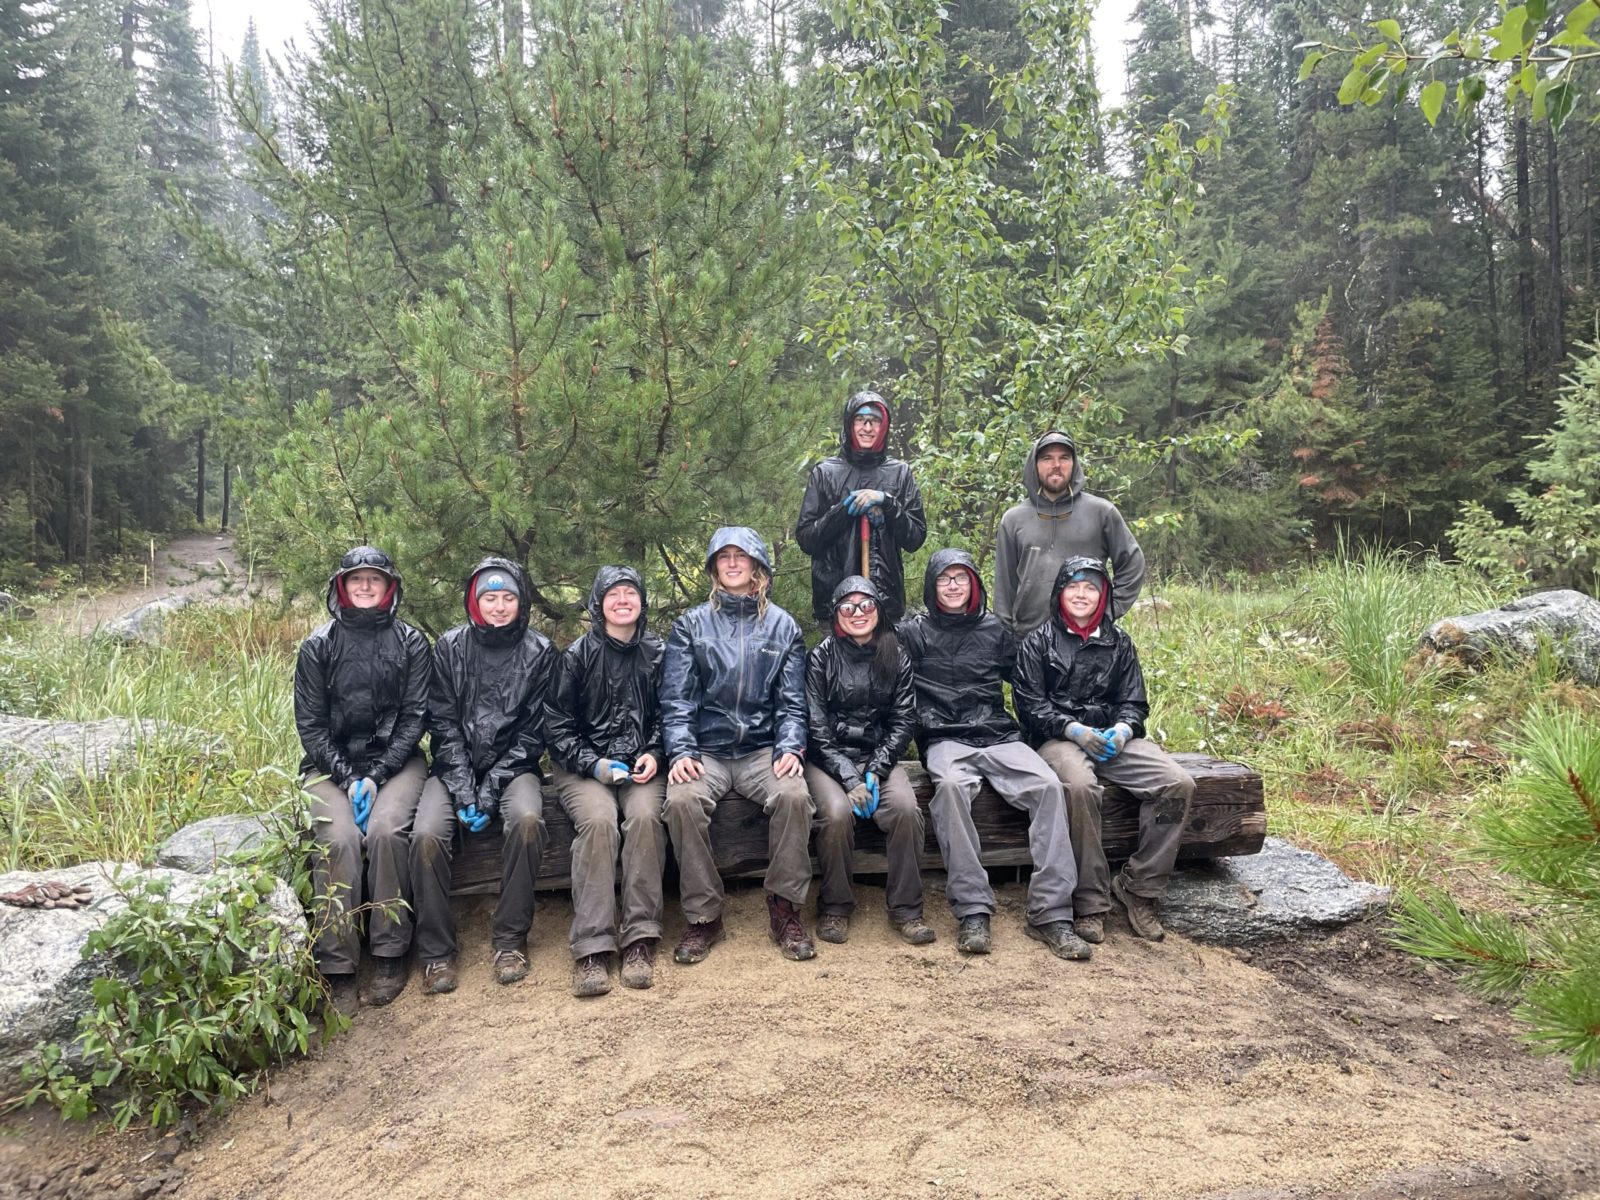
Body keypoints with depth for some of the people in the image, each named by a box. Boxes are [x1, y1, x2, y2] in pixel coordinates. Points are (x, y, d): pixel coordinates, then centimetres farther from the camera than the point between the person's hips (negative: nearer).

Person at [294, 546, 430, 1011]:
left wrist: (377, 775, -12)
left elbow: (414, 716, 0)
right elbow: (309, 723, 2)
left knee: (386, 830, -28)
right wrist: (348, 778, -11)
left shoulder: (410, 642, 5)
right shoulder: (318, 645, 5)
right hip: (331, 764, 1)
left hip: (395, 759, 0)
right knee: (339, 838, -26)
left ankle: (390, 956, -15)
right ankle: (337, 968, -19)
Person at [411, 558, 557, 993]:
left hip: (512, 765, -1)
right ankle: (436, 950, -9)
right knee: (427, 835, -26)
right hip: (456, 766, 1)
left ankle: (509, 939, -15)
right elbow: (443, 724, -1)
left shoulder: (539, 651, 1)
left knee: (527, 820, -31)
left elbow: (532, 731, -2)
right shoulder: (450, 646, 3)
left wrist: (491, 791, -12)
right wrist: (464, 790, -13)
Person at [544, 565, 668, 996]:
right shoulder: (578, 654, 2)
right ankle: (591, 948, -30)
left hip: (641, 764, 2)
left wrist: (654, 755, -3)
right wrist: (593, 764, -10)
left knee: (645, 816, -30)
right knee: (598, 820, -31)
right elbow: (557, 721, 2)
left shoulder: (657, 653, 8)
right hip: (584, 764, -1)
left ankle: (640, 939, -25)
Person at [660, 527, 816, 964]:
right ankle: (703, 916, -15)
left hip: (763, 749, 0)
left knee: (793, 794, -30)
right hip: (706, 751, 0)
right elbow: (676, 698, 2)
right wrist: (681, 751, -15)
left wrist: (790, 748, -11)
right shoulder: (691, 625, 9)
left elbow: (792, 701, 7)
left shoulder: (782, 626, 11)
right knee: (682, 800, -31)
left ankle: (785, 909, -13)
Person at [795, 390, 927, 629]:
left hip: (887, 597, 1)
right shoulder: (825, 472, 4)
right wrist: (843, 511, -11)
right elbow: (805, 539, 1)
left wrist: (886, 502, -11)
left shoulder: (899, 473, 7)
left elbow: (916, 538, 2)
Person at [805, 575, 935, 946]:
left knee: (906, 808, -26)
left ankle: (906, 909, -12)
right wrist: (849, 777, -17)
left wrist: (875, 770, -12)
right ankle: (835, 908, -9)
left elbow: (904, 721, 2)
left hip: (879, 755, 2)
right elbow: (816, 726, -7)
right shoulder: (821, 657, -2)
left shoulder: (895, 658, 6)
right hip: (829, 757, -2)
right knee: (837, 812, -30)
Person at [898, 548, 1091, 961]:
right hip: (946, 739, -3)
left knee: (1048, 785, -26)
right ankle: (973, 912, -33)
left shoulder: (996, 631, 18)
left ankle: (1051, 914, -26)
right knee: (951, 786, -37)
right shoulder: (915, 633, 10)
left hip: (999, 736, 3)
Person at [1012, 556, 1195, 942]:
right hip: (1059, 738, -4)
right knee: (1080, 787, -38)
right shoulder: (1039, 641, 7)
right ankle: (1091, 902, -26)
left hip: (1114, 737, 4)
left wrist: (1122, 730, -9)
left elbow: (1134, 702, 14)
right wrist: (1075, 729, -14)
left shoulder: (1119, 643, 18)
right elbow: (1029, 702, 0)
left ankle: (1139, 888, -10)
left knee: (1179, 785, -21)